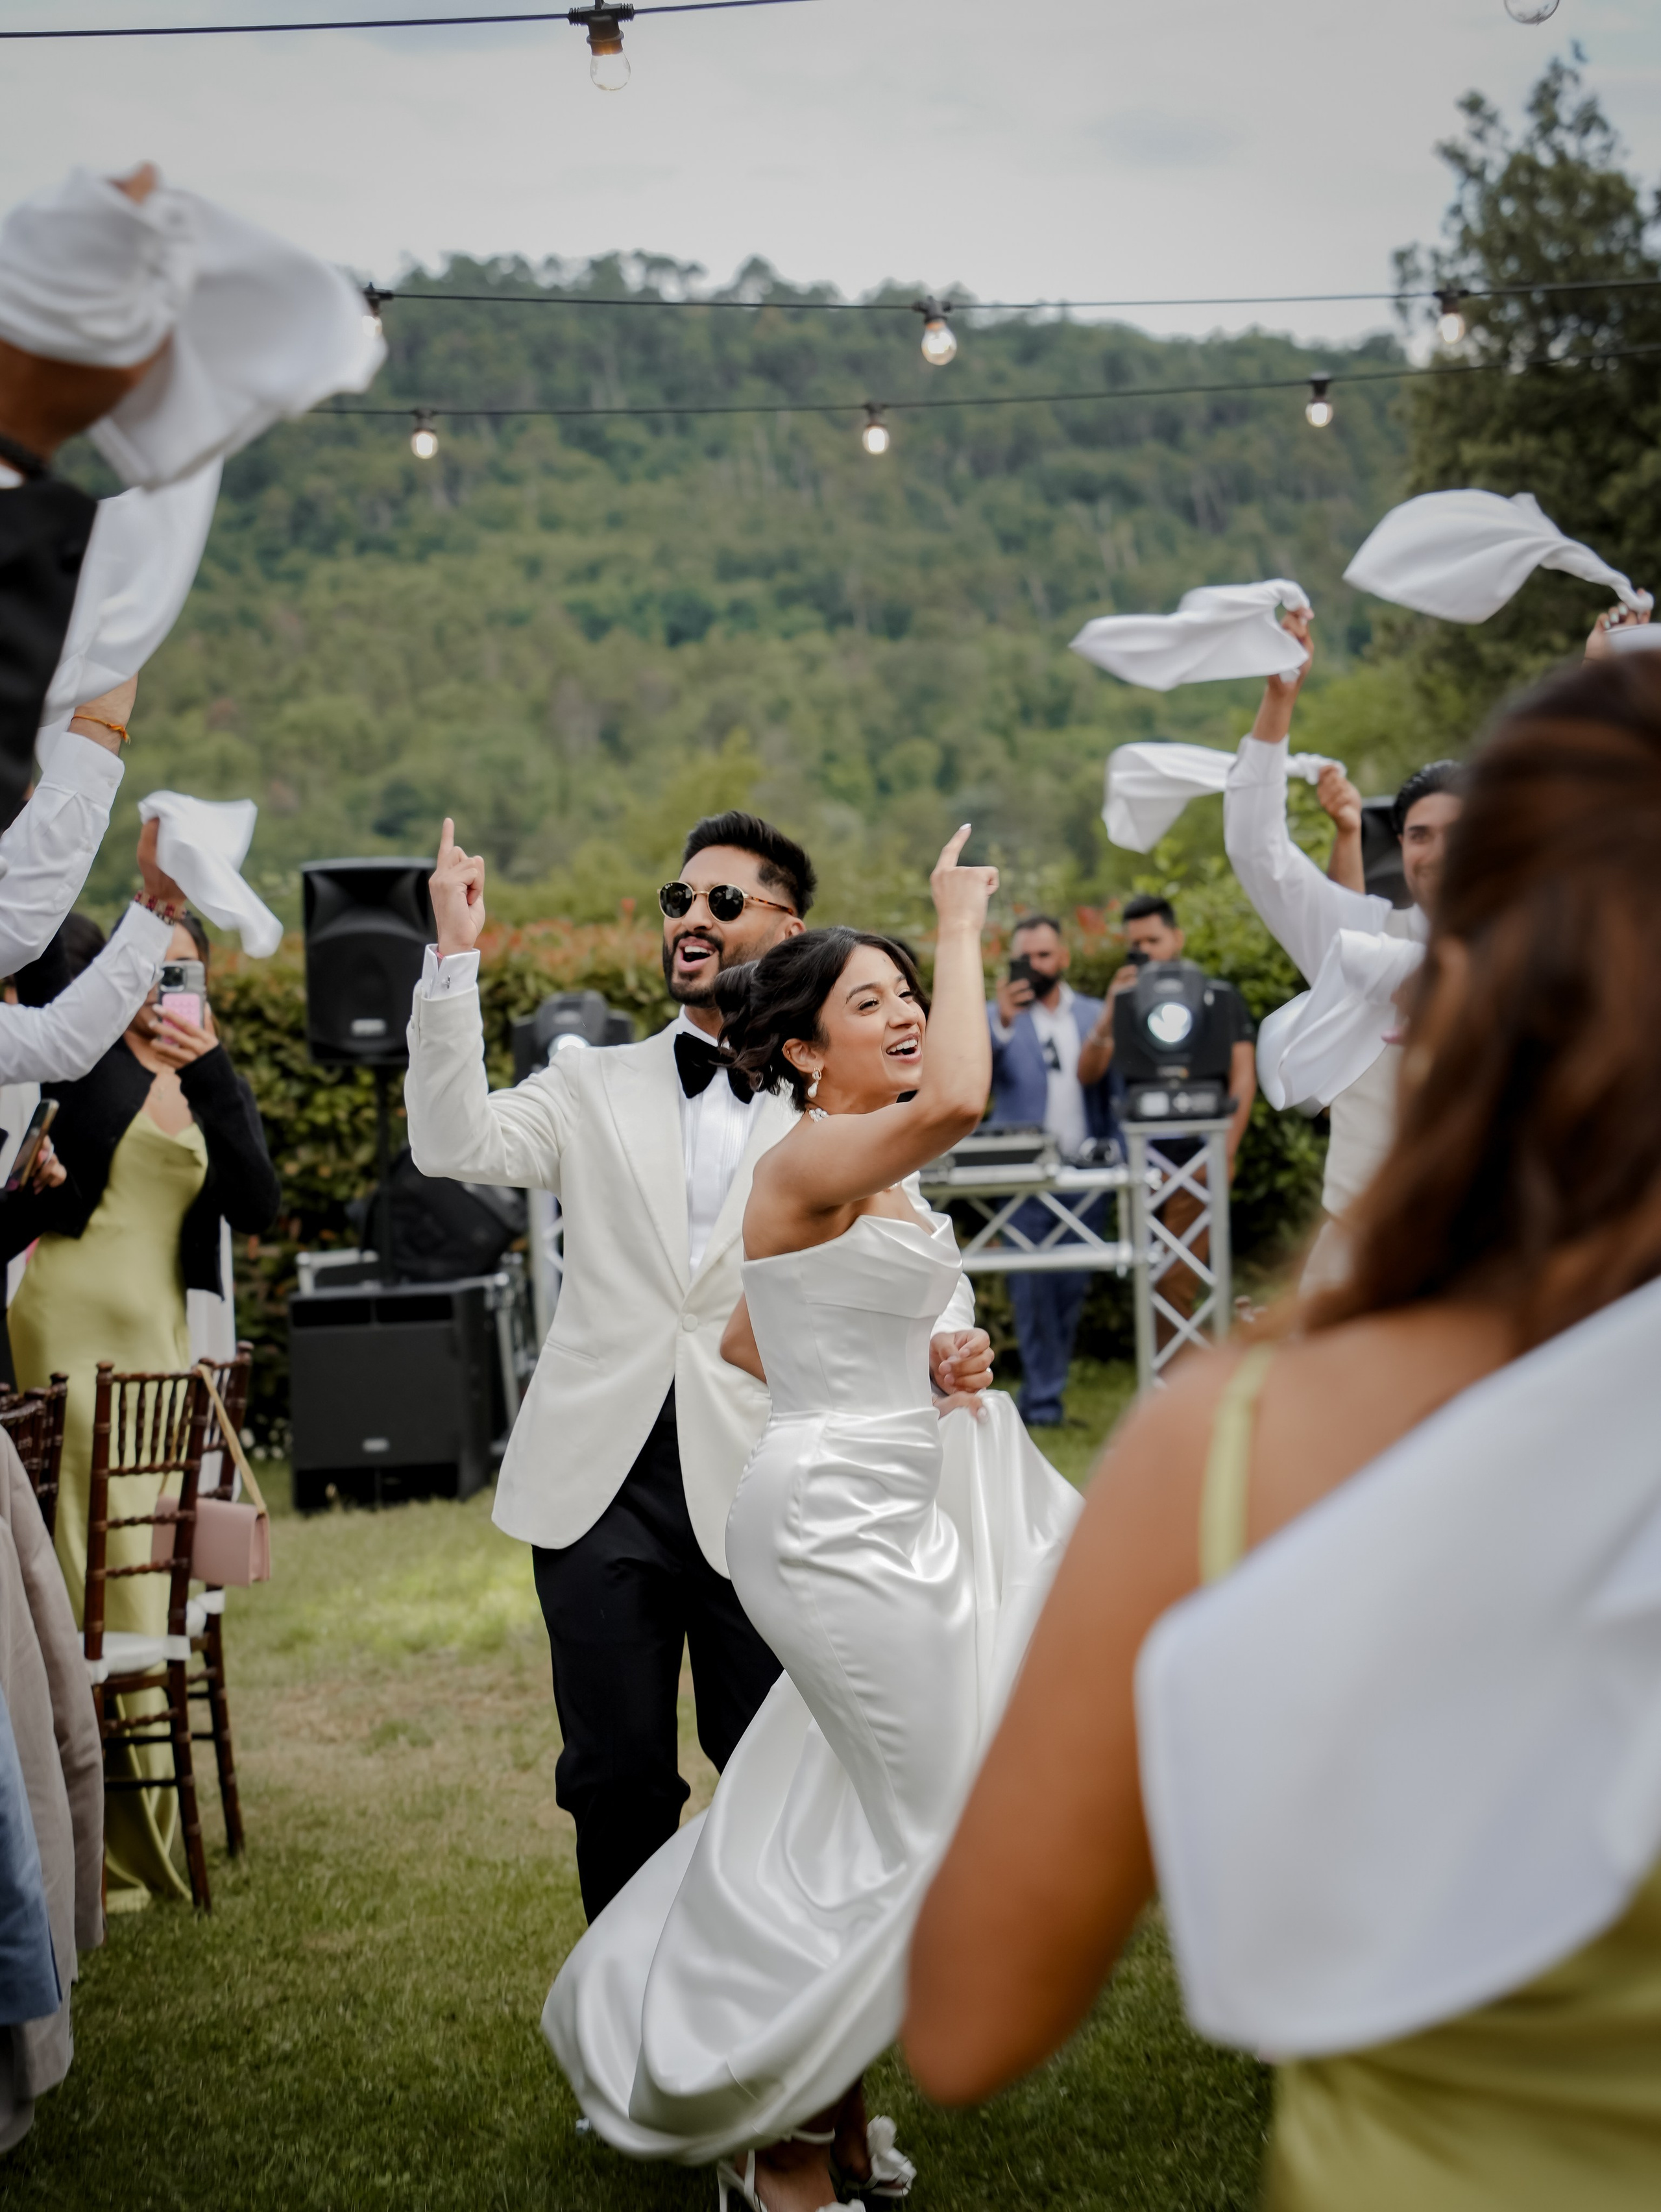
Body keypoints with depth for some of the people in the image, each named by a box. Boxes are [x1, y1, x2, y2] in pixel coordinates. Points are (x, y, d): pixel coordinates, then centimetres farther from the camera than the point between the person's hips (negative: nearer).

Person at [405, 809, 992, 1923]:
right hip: (605, 1480, 1)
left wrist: (944, 1343, -20)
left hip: (760, 1484, -1)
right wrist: (455, 959, -10)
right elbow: (456, 1143, -4)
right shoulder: (597, 1088, 12)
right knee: (618, 1777, 8)